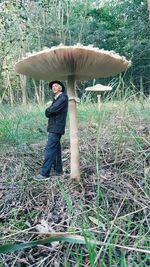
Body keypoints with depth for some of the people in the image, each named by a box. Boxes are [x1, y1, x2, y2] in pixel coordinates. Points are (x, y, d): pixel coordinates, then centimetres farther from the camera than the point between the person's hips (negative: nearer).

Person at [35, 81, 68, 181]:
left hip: (56, 128, -9)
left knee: (49, 150, -10)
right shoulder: (56, 98, 20)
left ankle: (45, 174, -5)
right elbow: (48, 112, 14)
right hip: (54, 127, 9)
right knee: (56, 149, 12)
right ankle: (58, 171, 21)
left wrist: (48, 111, 0)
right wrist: (49, 112, -6)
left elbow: (52, 110, -19)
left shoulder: (63, 97, -9)